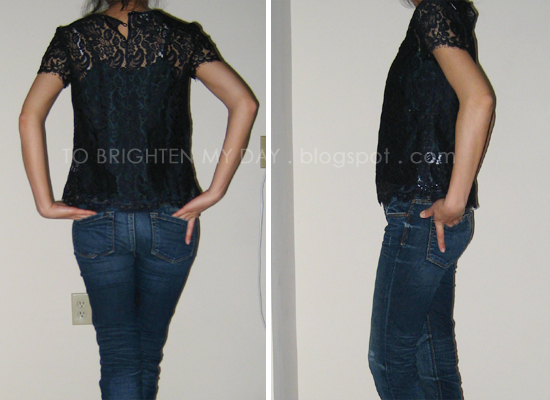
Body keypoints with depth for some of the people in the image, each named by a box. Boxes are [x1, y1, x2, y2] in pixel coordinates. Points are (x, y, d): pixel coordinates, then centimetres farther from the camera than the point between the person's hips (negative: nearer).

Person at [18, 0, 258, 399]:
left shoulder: (72, 38, 1)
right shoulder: (181, 36, 1)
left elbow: (29, 118, -12)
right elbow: (244, 103, -11)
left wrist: (45, 202, -7)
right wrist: (215, 191, -9)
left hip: (97, 219, 0)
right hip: (171, 218, 1)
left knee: (118, 359, 3)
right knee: (149, 352, 17)